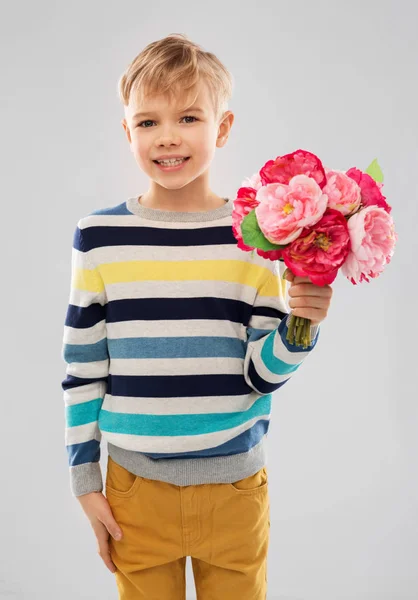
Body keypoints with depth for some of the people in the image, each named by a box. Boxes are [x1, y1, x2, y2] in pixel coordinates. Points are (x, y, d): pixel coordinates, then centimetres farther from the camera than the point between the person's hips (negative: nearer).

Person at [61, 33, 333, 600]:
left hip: (235, 489, 0)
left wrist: (298, 329, -23)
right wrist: (85, 480, 3)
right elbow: (83, 368, 1)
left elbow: (262, 374, -4)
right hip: (136, 488, 0)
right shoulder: (99, 237, -4)